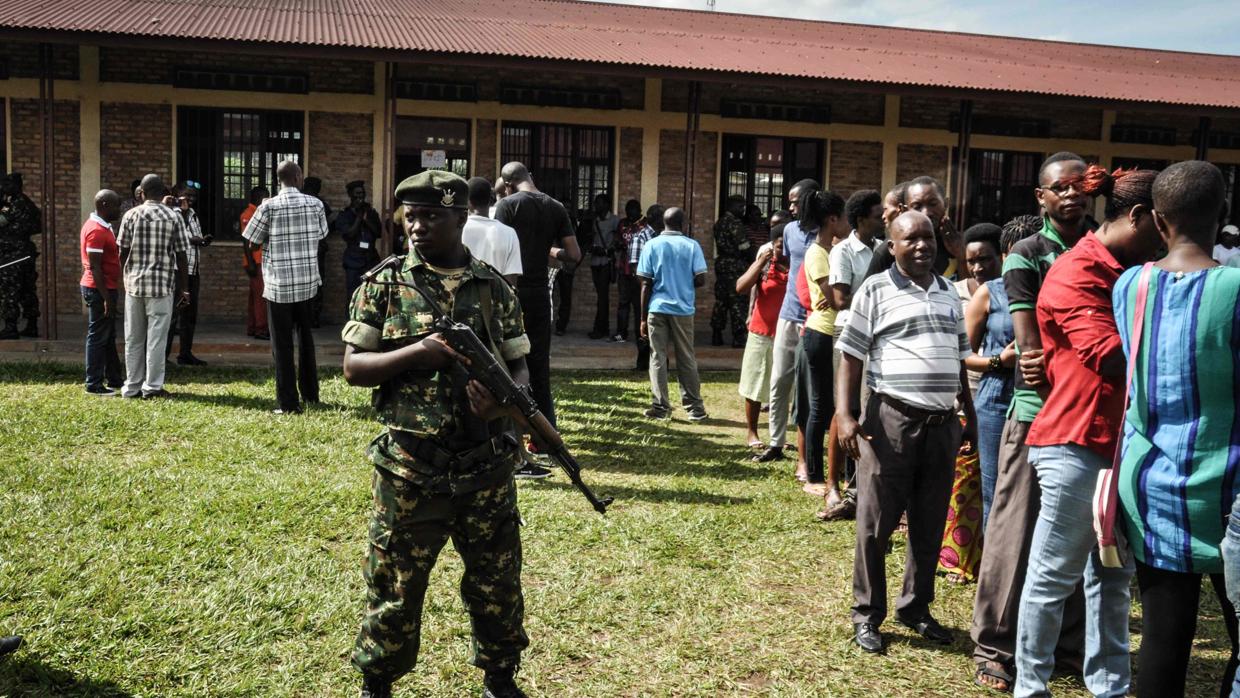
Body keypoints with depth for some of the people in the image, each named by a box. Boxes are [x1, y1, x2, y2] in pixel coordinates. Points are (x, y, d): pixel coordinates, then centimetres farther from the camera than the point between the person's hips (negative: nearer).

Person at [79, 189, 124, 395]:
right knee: (98, 336, -4)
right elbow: (95, 267, -22)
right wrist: (106, 298, -22)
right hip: (99, 290, -10)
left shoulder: (102, 227, 13)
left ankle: (114, 379, 24)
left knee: (109, 337, 15)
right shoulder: (96, 230, -18)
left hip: (105, 288, 10)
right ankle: (94, 384, 2)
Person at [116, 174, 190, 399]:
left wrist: (127, 279, 18)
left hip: (134, 283, 2)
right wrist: (184, 288, 4)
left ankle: (132, 387, 15)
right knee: (156, 337, 2)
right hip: (162, 284, -2)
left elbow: (123, 252, 3)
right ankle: (152, 387, 4)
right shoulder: (173, 217, -3)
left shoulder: (131, 215, 2)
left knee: (134, 338, 10)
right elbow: (181, 255, -3)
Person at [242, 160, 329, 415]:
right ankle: (310, 393, 27)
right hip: (308, 282, 3)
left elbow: (251, 244, -3)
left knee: (282, 344, 3)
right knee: (305, 337, 20)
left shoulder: (269, 206, -8)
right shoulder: (315, 204, -1)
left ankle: (288, 403, 3)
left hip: (278, 284, -3)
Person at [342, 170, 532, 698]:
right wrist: (416, 353, -18)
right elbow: (353, 367, -3)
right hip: (407, 471, -2)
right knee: (394, 588, 11)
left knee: (498, 585, 14)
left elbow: (519, 367, 8)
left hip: (487, 469, 2)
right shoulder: (384, 285, -1)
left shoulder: (494, 288, 4)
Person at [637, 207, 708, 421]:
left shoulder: (652, 245, 2)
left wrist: (643, 318, 3)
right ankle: (694, 407, 12)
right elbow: (700, 280, -4)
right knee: (686, 359, 9)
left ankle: (660, 407, 5)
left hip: (657, 309, 0)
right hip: (683, 309, 0)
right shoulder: (692, 245, 1)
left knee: (658, 359, 5)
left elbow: (646, 284, -1)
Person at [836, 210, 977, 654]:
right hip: (892, 420, -5)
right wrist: (843, 414, -15)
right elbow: (851, 356, -6)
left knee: (929, 525, 13)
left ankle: (915, 608, 29)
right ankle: (867, 614, 16)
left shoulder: (949, 293, 14)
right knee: (876, 524, 2)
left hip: (942, 423, 5)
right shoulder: (876, 290, -3)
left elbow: (958, 359, 21)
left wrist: (970, 415, 20)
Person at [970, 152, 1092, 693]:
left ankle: (1071, 640, 27)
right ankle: (994, 648, 9)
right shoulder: (1026, 256, -3)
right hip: (1037, 411, -5)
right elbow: (1030, 347, -12)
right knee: (1015, 532, -1)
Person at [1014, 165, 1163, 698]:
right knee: (1053, 576, 2)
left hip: (1117, 442, 9)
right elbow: (1107, 356, -23)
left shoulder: (1125, 272, 15)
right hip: (1075, 445, -9)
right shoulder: (1076, 272, -13)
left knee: (1113, 576, 15)